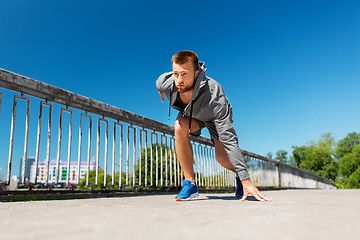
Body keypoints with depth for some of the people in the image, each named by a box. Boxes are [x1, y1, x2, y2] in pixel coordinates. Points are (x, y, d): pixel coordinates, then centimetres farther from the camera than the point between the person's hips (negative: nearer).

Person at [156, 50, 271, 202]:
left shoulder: (215, 98, -43)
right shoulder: (164, 83, -33)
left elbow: (229, 139, -42)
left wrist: (246, 181, -41)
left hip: (216, 116, -3)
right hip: (191, 115, 3)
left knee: (222, 158, -19)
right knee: (180, 125, -32)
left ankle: (241, 176, 21)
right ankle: (190, 184, -21)